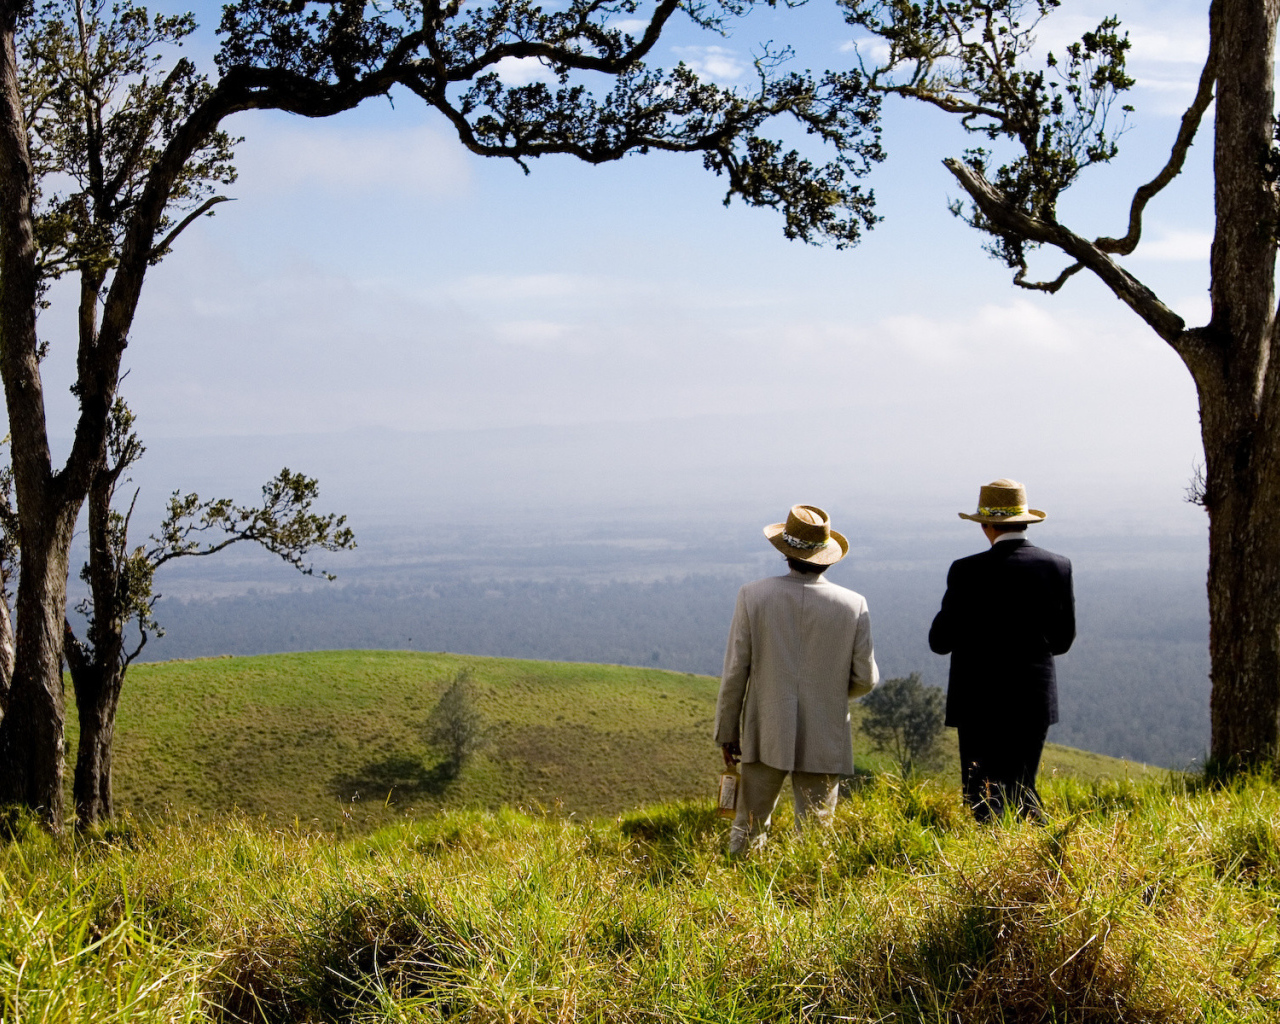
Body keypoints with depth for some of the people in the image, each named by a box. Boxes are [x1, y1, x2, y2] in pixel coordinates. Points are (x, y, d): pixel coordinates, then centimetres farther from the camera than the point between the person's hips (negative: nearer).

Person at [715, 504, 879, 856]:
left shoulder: (753, 596, -7)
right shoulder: (854, 605, -6)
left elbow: (735, 671, -4)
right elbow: (865, 679, 0)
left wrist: (727, 731, 6)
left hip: (766, 737, 0)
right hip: (824, 743, 0)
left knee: (748, 828, 12)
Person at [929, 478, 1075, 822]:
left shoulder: (968, 572, -12)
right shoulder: (1058, 567, 0)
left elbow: (940, 641, -7)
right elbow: (1062, 639, 7)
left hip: (981, 703, -4)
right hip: (1035, 700, 4)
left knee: (983, 795, 3)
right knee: (1022, 788, 16)